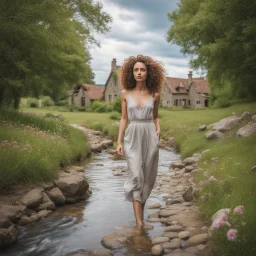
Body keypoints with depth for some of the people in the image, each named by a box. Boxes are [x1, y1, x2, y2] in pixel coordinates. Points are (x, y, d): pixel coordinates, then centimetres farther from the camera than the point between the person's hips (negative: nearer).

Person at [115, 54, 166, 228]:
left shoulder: (155, 95, 3)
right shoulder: (125, 93, 2)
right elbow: (124, 119, 5)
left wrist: (158, 130, -5)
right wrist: (119, 142, 0)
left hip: (150, 136, 2)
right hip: (133, 137, -1)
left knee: (148, 177, 8)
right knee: (136, 176, -11)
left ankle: (140, 211, 31)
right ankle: (139, 222, -8)